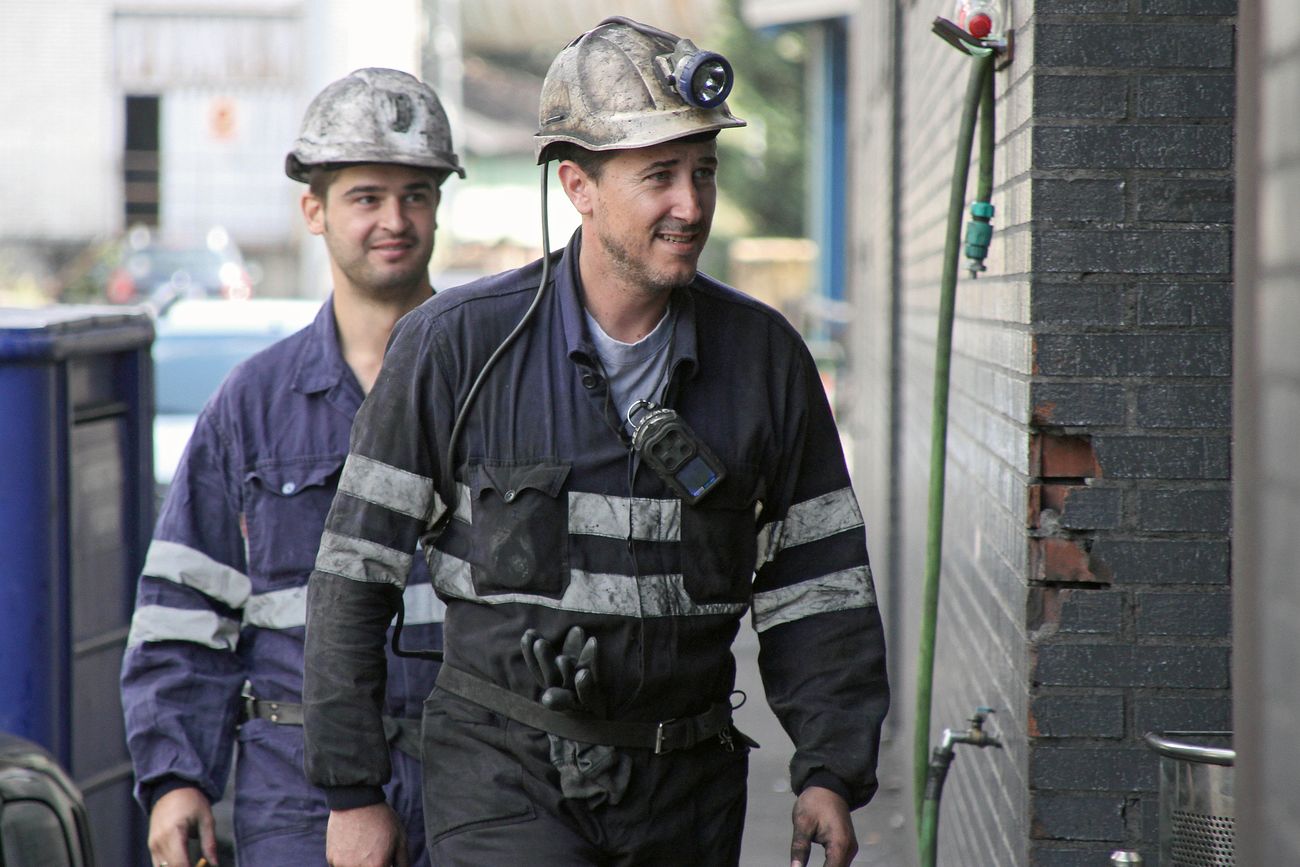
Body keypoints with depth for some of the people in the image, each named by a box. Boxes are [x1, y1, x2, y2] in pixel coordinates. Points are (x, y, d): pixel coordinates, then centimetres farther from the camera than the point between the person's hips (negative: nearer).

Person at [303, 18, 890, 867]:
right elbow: (356, 573, -2)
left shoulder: (766, 355, 1)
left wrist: (832, 774, -3)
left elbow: (820, 589, 7)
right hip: (504, 777, -3)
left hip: (687, 794, 4)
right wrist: (353, 792, -4)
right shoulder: (458, 343, -7)